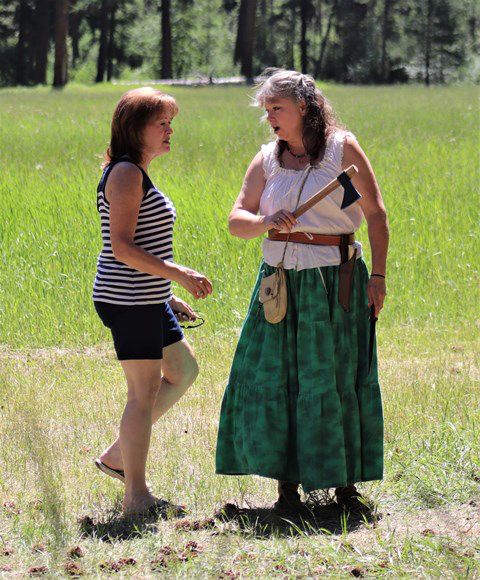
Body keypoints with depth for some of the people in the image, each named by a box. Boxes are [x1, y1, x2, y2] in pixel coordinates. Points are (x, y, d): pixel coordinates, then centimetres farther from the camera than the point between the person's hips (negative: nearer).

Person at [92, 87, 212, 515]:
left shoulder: (136, 175, 17)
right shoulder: (126, 174, -14)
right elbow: (122, 246, -21)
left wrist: (169, 297, 20)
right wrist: (178, 274, -24)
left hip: (146, 300, 10)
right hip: (129, 301, -10)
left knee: (183, 372, 18)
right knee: (145, 391, -5)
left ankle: (118, 455, 22)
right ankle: (137, 497, 1)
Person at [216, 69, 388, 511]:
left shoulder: (342, 148, -2)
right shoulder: (267, 160, 8)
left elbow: (375, 214, -1)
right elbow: (236, 221, 5)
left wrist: (378, 275, -6)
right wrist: (266, 221, -17)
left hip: (333, 281, -4)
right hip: (279, 280, 4)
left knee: (334, 378, 2)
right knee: (272, 378, -1)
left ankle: (344, 478, 14)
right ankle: (287, 481, 6)